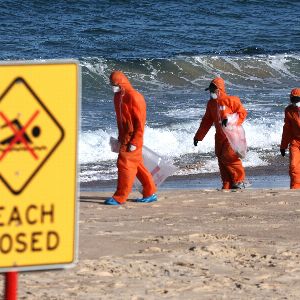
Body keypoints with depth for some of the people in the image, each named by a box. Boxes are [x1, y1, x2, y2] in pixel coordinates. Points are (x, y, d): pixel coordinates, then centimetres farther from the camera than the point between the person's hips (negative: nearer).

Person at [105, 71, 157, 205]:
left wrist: (134, 142, -20)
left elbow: (140, 122, -18)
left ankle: (120, 198, -4)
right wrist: (120, 137, 21)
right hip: (124, 137, 9)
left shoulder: (134, 97, -17)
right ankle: (150, 193, 21)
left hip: (132, 138, -9)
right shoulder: (118, 96, 11)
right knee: (137, 165, 13)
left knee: (124, 164, -8)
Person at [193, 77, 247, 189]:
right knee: (221, 160, 3)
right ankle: (227, 186, 8)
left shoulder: (230, 100, -8)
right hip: (220, 136, 7)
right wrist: (198, 137, 18)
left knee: (228, 157, -17)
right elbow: (206, 121, 19)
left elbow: (242, 113, -9)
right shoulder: (211, 103, 14)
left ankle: (239, 181, 0)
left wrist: (230, 120, -23)